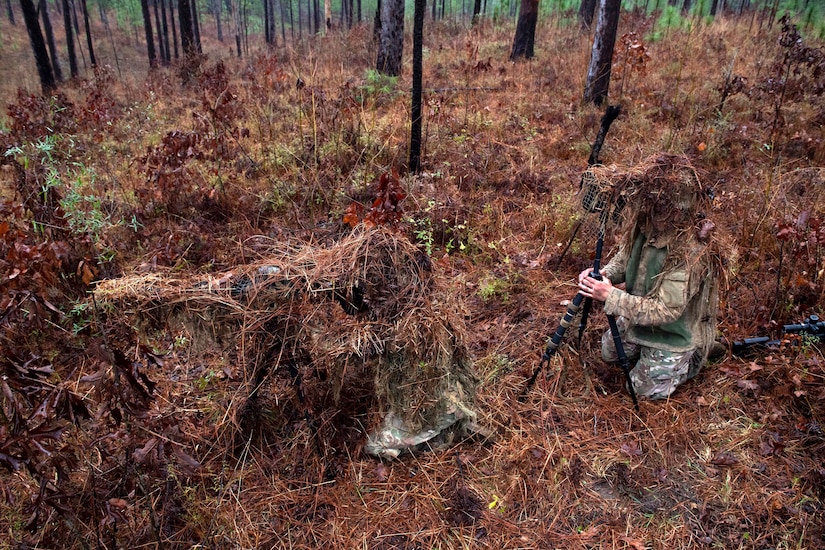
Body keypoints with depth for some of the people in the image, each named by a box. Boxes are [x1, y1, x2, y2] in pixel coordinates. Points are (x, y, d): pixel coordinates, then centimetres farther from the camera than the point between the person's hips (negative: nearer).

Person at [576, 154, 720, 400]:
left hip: (672, 334, -7)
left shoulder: (690, 251, -37)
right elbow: (625, 256, 1)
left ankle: (692, 358, 28)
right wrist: (604, 274, -21)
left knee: (647, 389, 10)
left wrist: (610, 296, -38)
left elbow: (666, 310, -35)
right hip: (640, 315, 7)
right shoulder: (645, 223, -16)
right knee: (609, 352, 24)